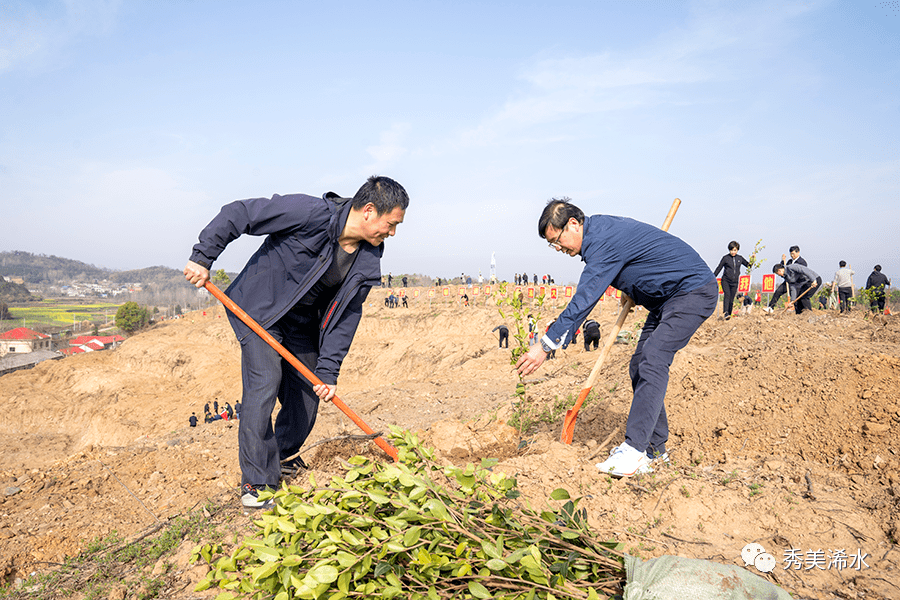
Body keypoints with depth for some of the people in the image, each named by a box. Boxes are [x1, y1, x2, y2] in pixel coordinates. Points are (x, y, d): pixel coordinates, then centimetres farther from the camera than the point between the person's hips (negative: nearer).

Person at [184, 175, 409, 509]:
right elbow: (238, 213, -24)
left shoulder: (368, 262, -8)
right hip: (259, 311, -6)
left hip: (303, 324, 6)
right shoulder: (311, 214, -28)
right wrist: (203, 256, -22)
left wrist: (328, 370, -11)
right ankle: (255, 483, -4)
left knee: (308, 396, 7)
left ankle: (280, 460, 33)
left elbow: (346, 317, -6)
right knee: (264, 384, -17)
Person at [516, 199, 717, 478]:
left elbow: (582, 302, -28)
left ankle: (634, 449, -24)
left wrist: (546, 346, -27)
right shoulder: (600, 226, 7)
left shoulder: (604, 242, -24)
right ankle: (655, 447, 12)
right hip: (667, 297, 11)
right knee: (640, 368, 5)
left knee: (652, 362, -22)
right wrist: (632, 290, 11)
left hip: (694, 290, -11)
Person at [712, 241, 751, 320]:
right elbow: (718, 269, 4)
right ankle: (725, 313, -36)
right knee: (727, 295, -24)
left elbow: (748, 265, 20)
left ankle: (729, 314, 9)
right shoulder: (725, 258, 0)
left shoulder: (740, 258, 9)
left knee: (731, 299, 2)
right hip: (725, 280, -3)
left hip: (734, 282, 3)